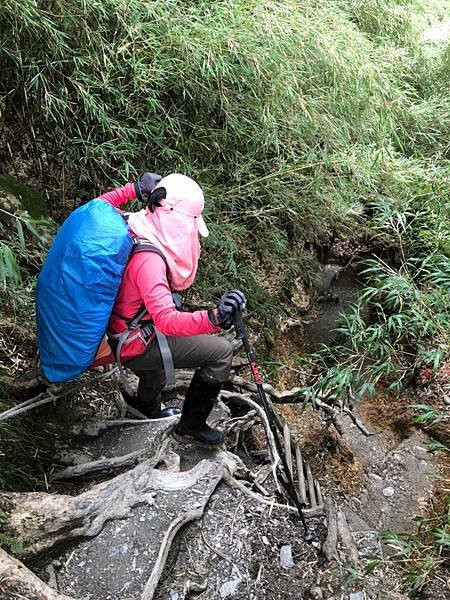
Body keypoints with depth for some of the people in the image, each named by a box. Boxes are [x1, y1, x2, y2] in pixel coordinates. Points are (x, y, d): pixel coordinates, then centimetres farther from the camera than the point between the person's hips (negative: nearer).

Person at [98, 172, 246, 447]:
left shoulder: (126, 226, -9)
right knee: (221, 351, -7)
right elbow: (167, 320, -42)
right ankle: (191, 426, 11)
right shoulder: (148, 260, -34)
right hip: (135, 347, -9)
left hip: (112, 334, 9)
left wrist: (132, 190, 6)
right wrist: (214, 318, -54)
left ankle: (148, 414, 60)